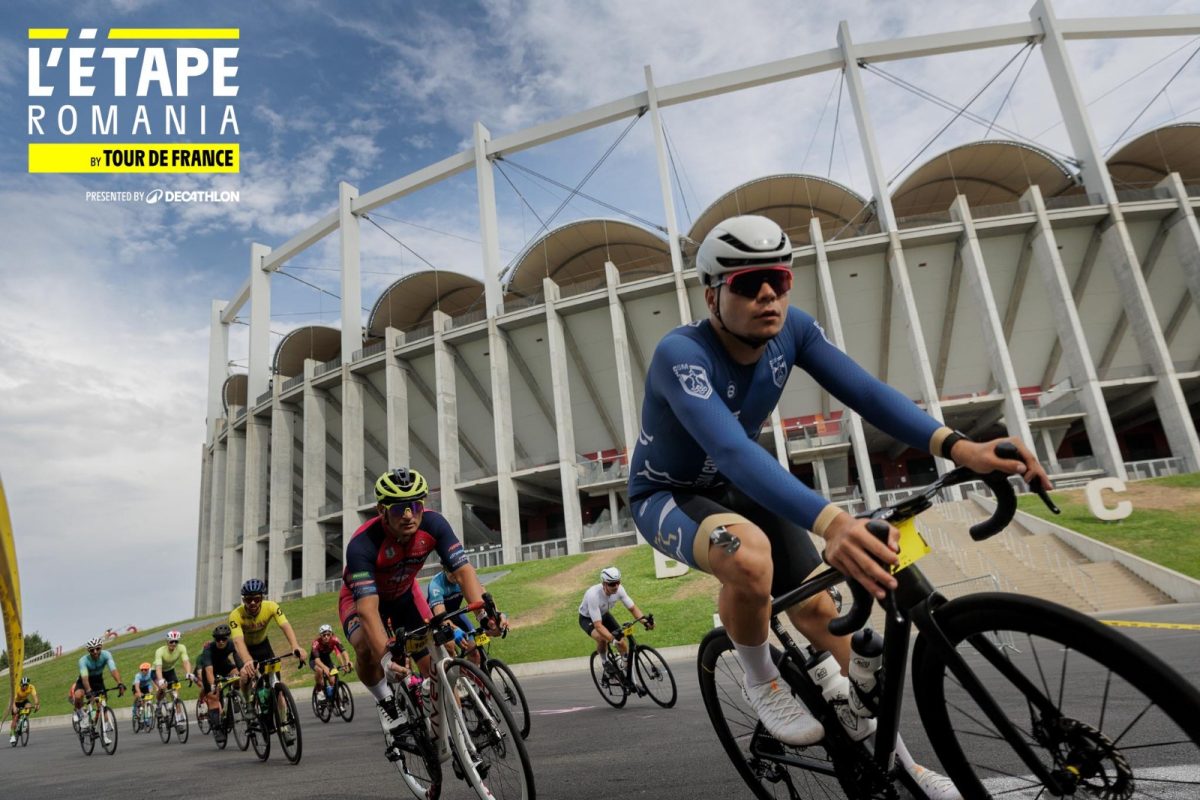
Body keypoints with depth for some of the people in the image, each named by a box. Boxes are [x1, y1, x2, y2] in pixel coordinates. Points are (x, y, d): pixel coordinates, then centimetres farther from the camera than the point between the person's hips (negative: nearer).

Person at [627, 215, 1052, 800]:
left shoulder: (791, 329, -14)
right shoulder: (681, 354, -33)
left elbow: (864, 391, -25)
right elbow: (732, 450, -48)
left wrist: (955, 446, -42)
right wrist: (831, 522, -62)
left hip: (740, 488, 6)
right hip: (667, 496, -5)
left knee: (820, 610, -2)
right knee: (750, 555, -37)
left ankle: (884, 750, 21)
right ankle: (760, 681, -6)